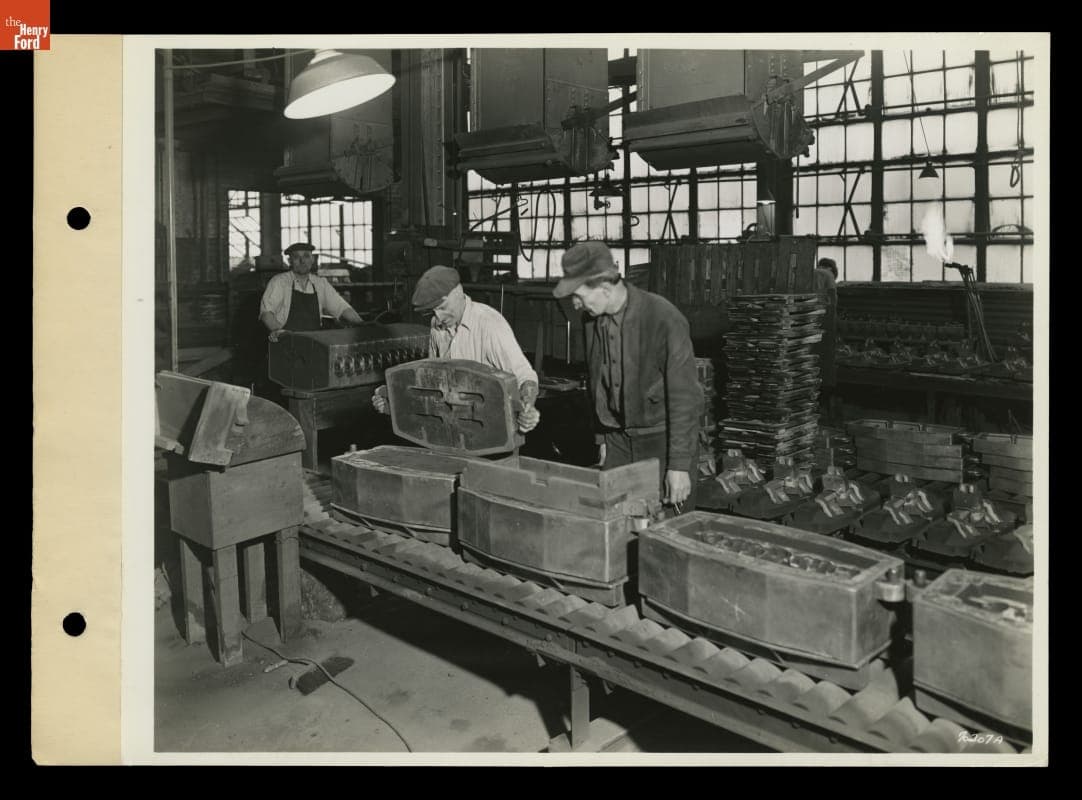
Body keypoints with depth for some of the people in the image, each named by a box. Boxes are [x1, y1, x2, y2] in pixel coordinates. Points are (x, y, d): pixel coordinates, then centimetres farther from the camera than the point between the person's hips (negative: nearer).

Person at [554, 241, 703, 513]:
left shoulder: (665, 319, -21)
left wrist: (680, 466, -17)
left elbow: (685, 396, -18)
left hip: (663, 439, -5)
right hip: (618, 440, 5)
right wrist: (601, 438, 15)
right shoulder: (592, 318, -1)